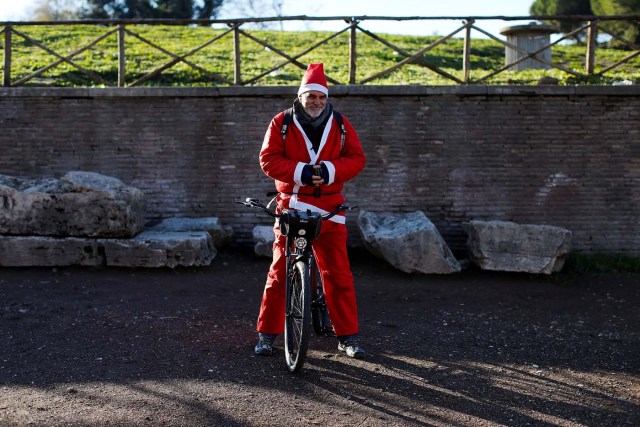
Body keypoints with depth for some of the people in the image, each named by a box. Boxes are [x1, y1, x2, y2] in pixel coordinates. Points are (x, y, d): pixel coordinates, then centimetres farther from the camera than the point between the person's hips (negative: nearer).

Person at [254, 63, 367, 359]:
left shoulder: (339, 124, 7)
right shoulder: (281, 123, 2)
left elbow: (356, 158, 3)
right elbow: (268, 159, -5)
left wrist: (329, 170, -15)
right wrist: (300, 171, -19)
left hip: (329, 209, 1)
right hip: (291, 206, -1)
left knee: (339, 274, 1)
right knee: (279, 272, 2)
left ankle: (348, 337, 12)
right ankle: (267, 334, 14)